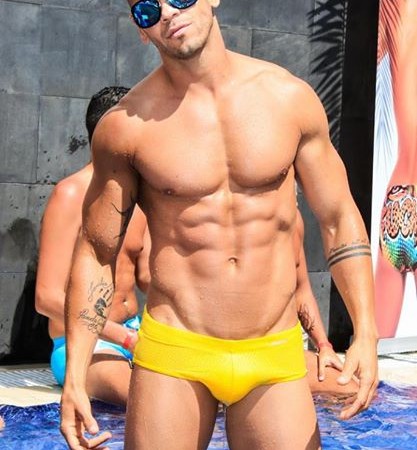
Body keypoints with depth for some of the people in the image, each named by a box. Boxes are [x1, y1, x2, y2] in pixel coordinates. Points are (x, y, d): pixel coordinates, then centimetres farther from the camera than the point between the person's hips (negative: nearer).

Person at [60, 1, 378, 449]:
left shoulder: (291, 98, 1)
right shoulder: (126, 124, -4)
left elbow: (339, 220, 8)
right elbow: (96, 253, 2)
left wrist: (365, 334, -1)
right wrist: (74, 376, -3)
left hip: (276, 360, 2)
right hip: (172, 356, -1)